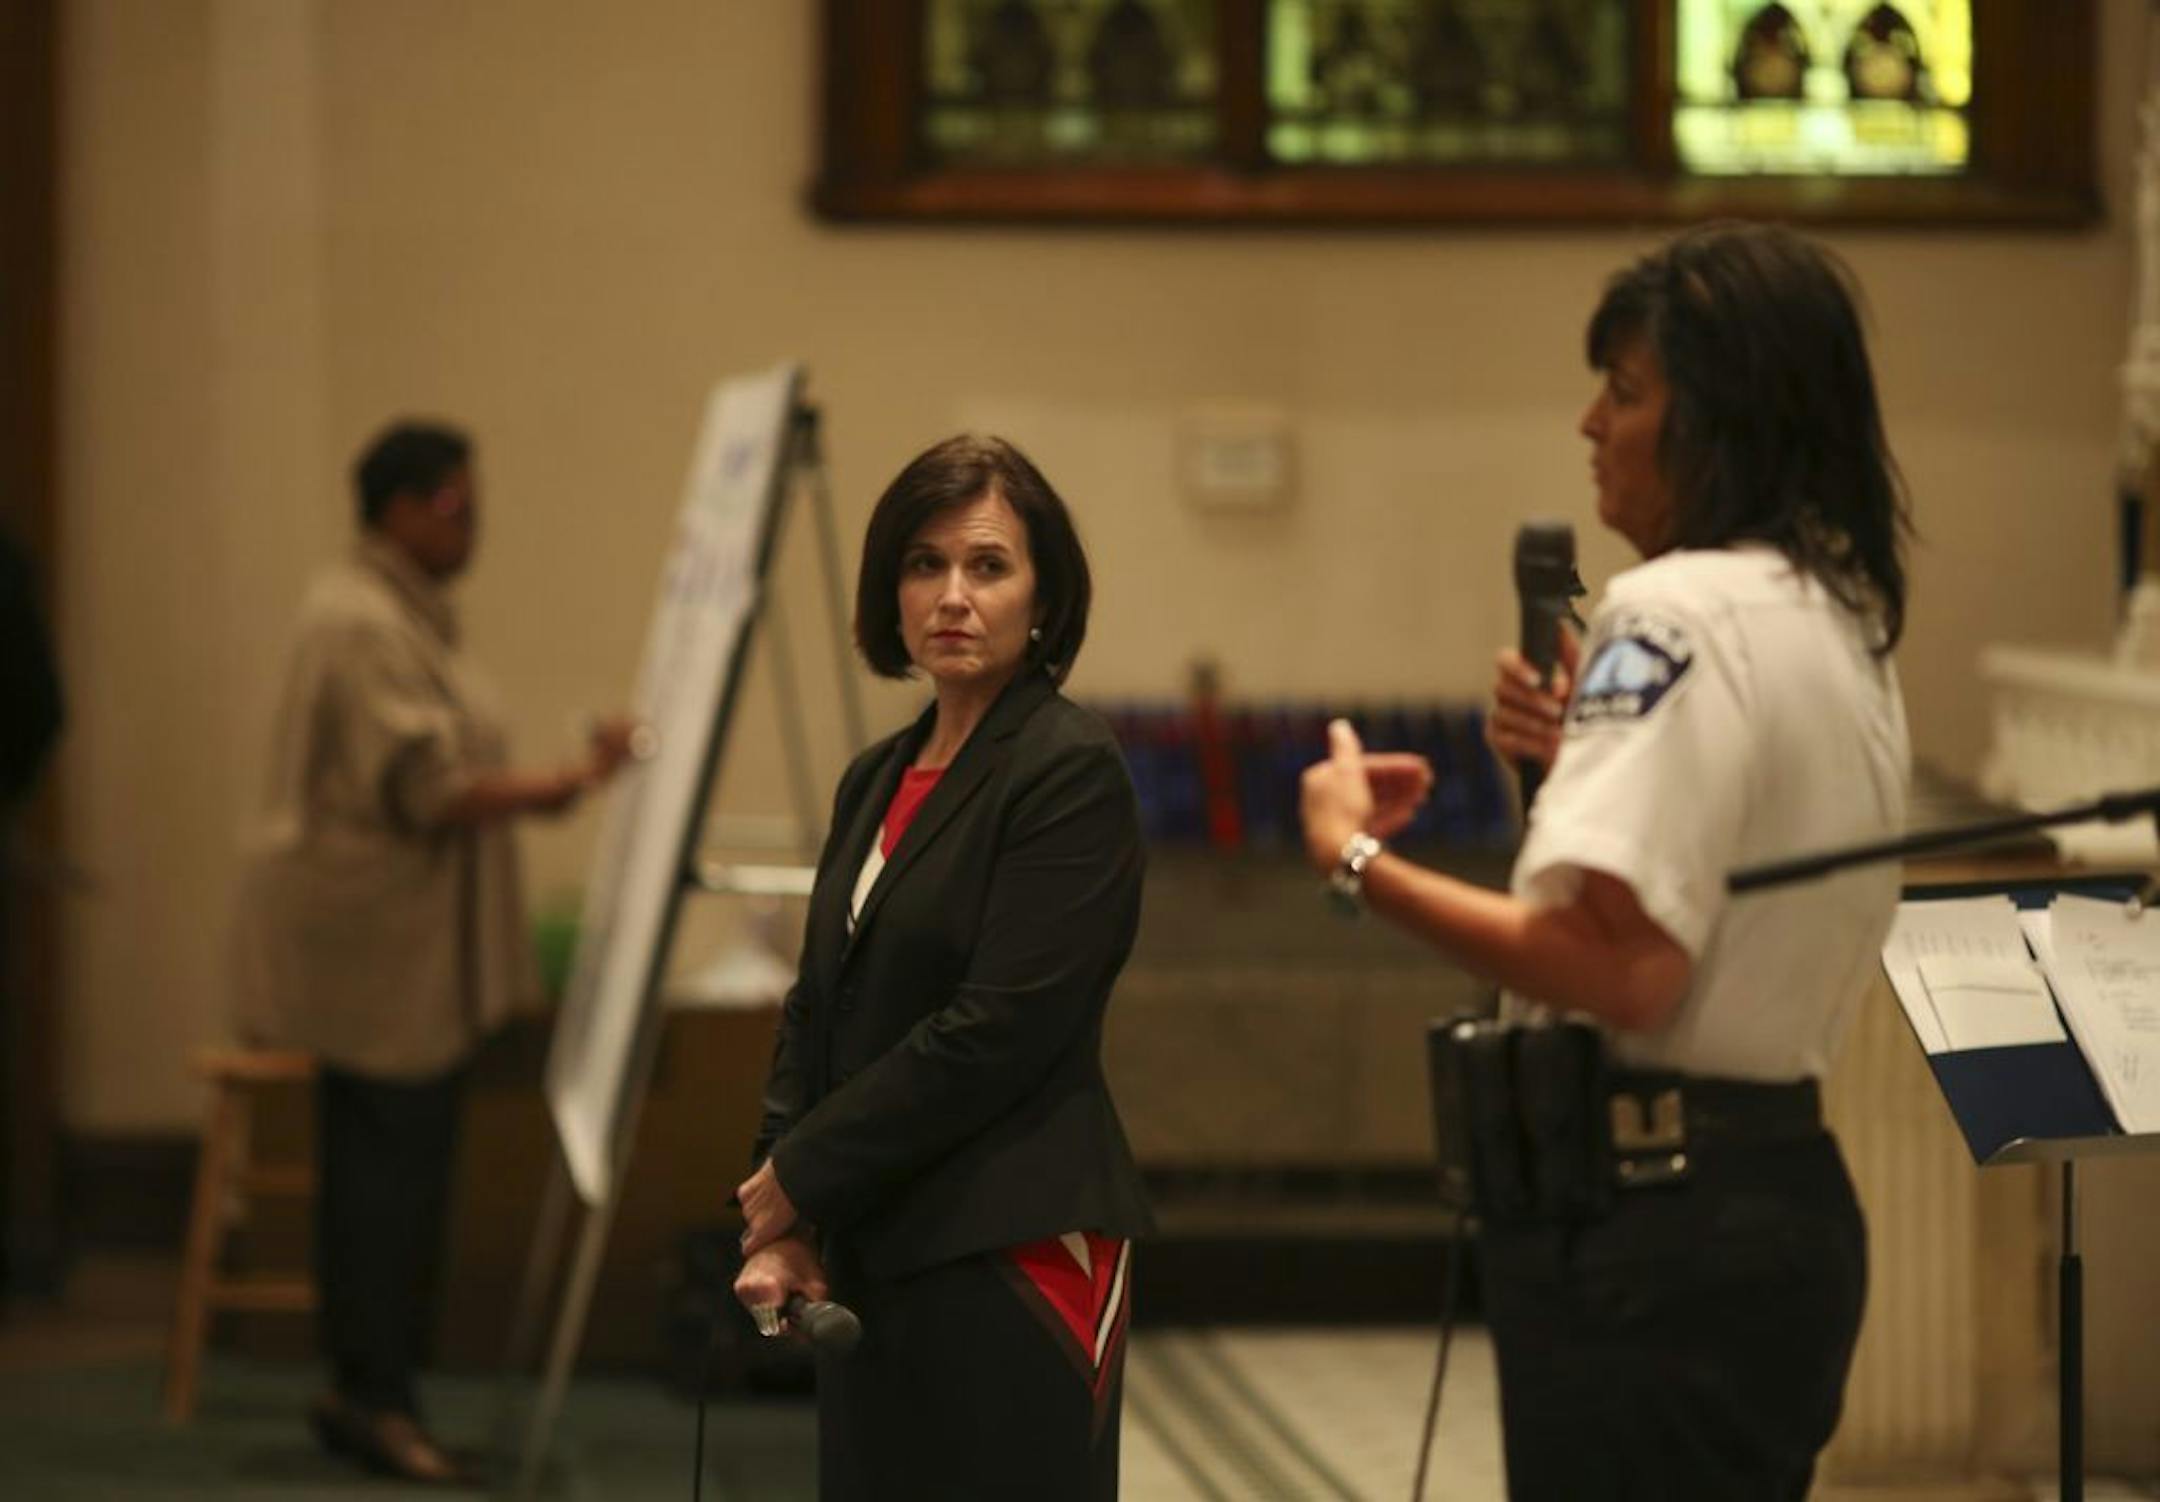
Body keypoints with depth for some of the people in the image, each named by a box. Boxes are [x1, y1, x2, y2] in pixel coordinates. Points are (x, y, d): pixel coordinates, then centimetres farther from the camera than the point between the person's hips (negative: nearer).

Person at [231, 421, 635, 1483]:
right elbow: (427, 790, -23)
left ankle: (367, 1395, 14)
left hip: (408, 944, 10)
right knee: (388, 1164, -8)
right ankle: (372, 1399, -4)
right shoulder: (360, 622, -17)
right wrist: (570, 785, -24)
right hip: (369, 932, -10)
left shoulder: (407, 611, 16)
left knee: (388, 1169, 10)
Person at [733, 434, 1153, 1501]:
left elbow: (1001, 1029, -17)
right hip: (877, 1259, 8)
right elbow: (817, 1010, 15)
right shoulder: (878, 781, 15)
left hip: (1016, 1256, -7)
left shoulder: (1070, 773, -9)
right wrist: (779, 1223, 1)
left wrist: (803, 1176, -10)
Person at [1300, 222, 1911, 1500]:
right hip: (1787, 1192, 10)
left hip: (1652, 1225, -10)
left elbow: (1618, 963, -25)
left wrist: (1358, 857, -16)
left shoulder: (1679, 613, -16)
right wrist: (1588, 756, 12)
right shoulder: (1847, 625, 14)